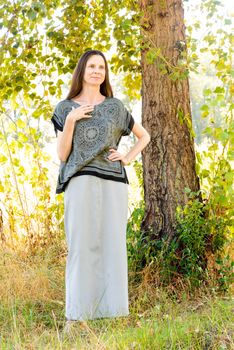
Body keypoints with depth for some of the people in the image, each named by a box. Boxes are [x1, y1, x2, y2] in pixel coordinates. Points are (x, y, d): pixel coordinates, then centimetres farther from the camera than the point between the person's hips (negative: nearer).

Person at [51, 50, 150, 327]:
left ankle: (113, 310, 5)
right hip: (81, 182, -1)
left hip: (112, 181, 2)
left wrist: (128, 159, 6)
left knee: (112, 244, -1)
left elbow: (144, 136, 23)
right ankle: (78, 314, -3)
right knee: (82, 244, -8)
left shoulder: (115, 106, 12)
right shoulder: (65, 108, 9)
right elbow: (62, 155, 4)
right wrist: (70, 121, -8)